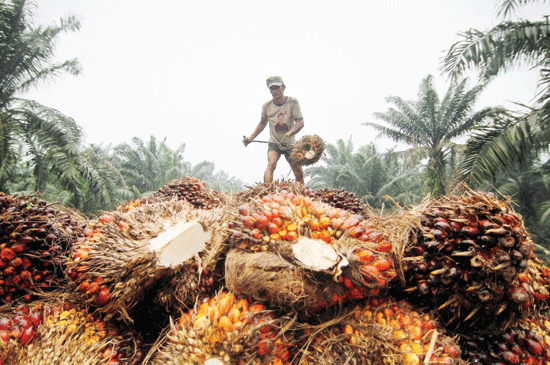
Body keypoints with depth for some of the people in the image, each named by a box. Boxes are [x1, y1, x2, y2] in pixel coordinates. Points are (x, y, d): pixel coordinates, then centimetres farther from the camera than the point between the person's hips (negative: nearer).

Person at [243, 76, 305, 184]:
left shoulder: (292, 102, -8)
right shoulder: (266, 106, -2)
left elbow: (300, 123, -16)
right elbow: (262, 123, 17)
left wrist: (288, 135, -32)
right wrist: (251, 137, 12)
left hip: (290, 144, 0)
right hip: (274, 143, 0)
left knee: (299, 173, -1)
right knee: (271, 164, -26)